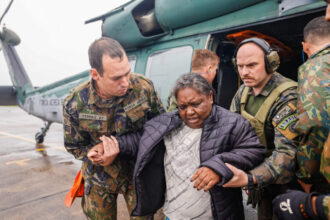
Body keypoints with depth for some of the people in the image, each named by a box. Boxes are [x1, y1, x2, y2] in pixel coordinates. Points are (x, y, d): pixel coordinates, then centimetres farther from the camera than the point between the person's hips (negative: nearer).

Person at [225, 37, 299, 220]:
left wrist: (250, 179, -50)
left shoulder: (287, 98, -27)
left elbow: (288, 152, -36)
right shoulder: (244, 90, -4)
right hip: (255, 168, 6)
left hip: (282, 178, -6)